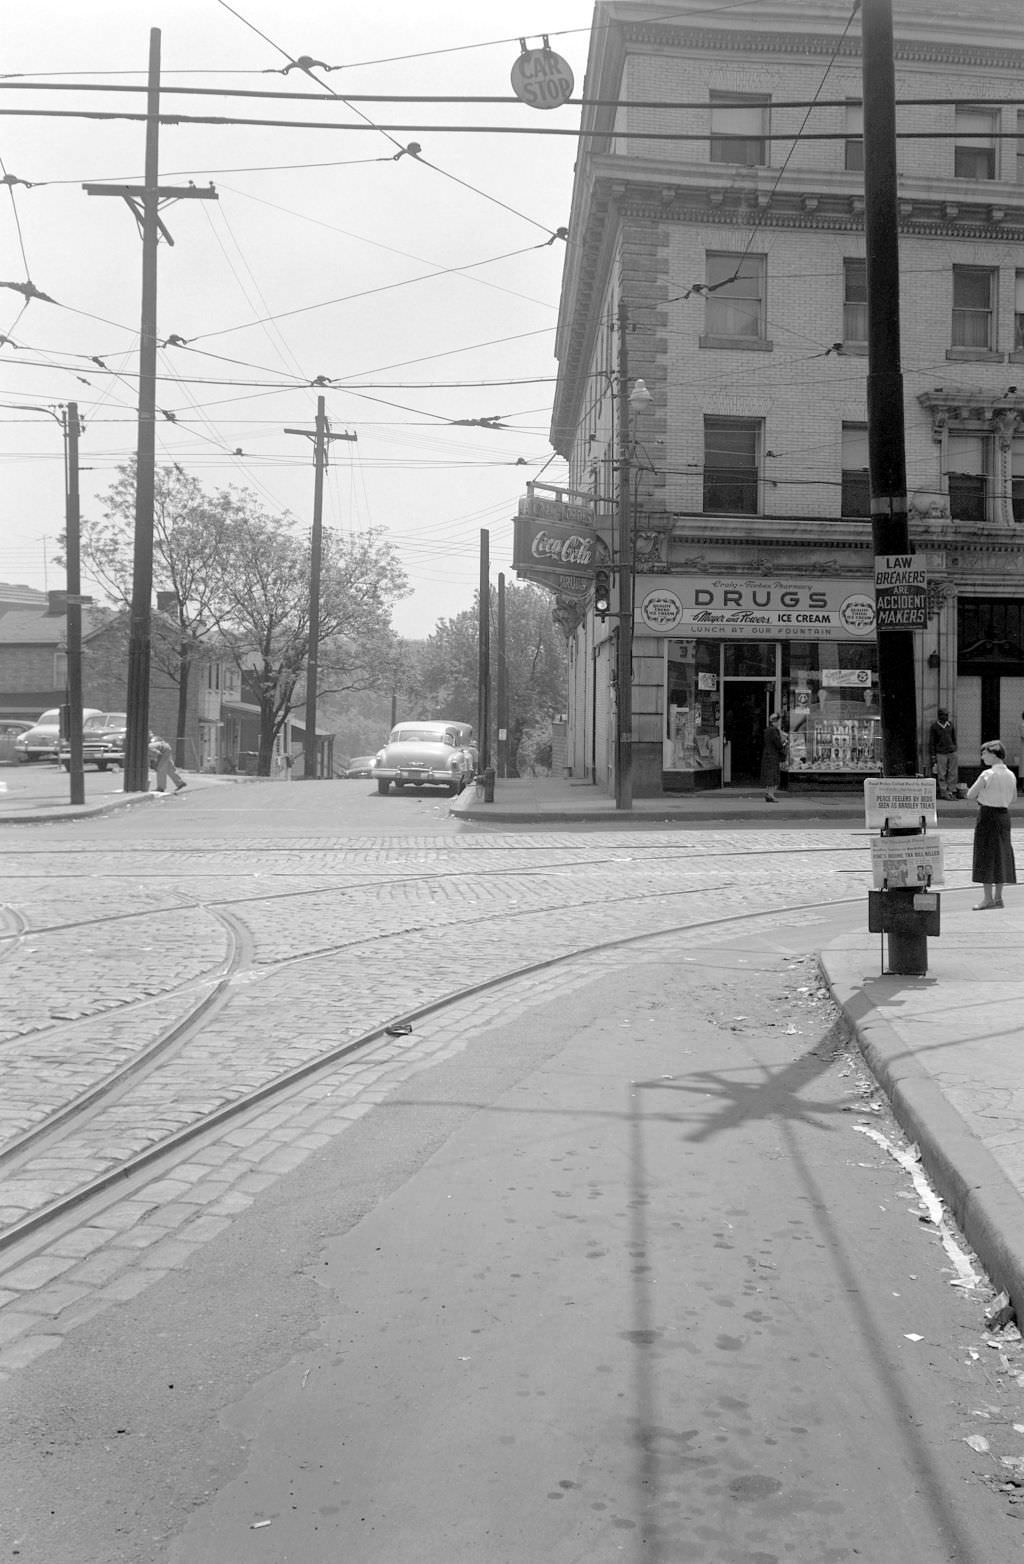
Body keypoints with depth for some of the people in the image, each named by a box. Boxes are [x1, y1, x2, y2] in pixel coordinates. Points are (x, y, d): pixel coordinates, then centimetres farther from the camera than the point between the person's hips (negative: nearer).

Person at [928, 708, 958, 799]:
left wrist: (955, 749, 15)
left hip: (952, 753, 4)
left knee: (953, 773, 3)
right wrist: (933, 756, -4)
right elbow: (931, 743, -1)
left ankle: (951, 791, 11)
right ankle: (944, 793, 2)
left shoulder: (950, 725, 8)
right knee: (942, 774, -3)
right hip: (941, 754, -4)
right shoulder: (934, 727, -3)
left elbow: (954, 739, 19)